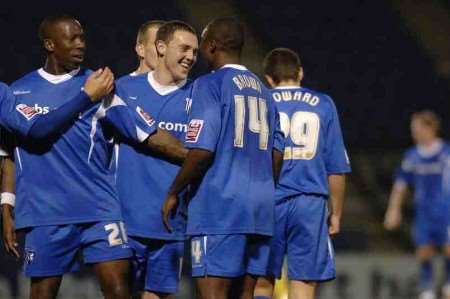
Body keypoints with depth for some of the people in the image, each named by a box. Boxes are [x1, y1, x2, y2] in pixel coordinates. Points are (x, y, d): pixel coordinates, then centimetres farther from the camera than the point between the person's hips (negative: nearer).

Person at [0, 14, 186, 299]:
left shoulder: (98, 86, 5)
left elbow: (149, 133, 0)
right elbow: (37, 131, -12)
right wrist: (87, 97, -11)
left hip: (99, 210, 0)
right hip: (44, 213, 0)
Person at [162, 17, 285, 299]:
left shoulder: (210, 85, -6)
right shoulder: (263, 91, 16)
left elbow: (202, 151, -13)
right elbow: (277, 155, 16)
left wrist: (174, 193, -3)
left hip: (219, 205, -7)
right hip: (260, 209, 7)